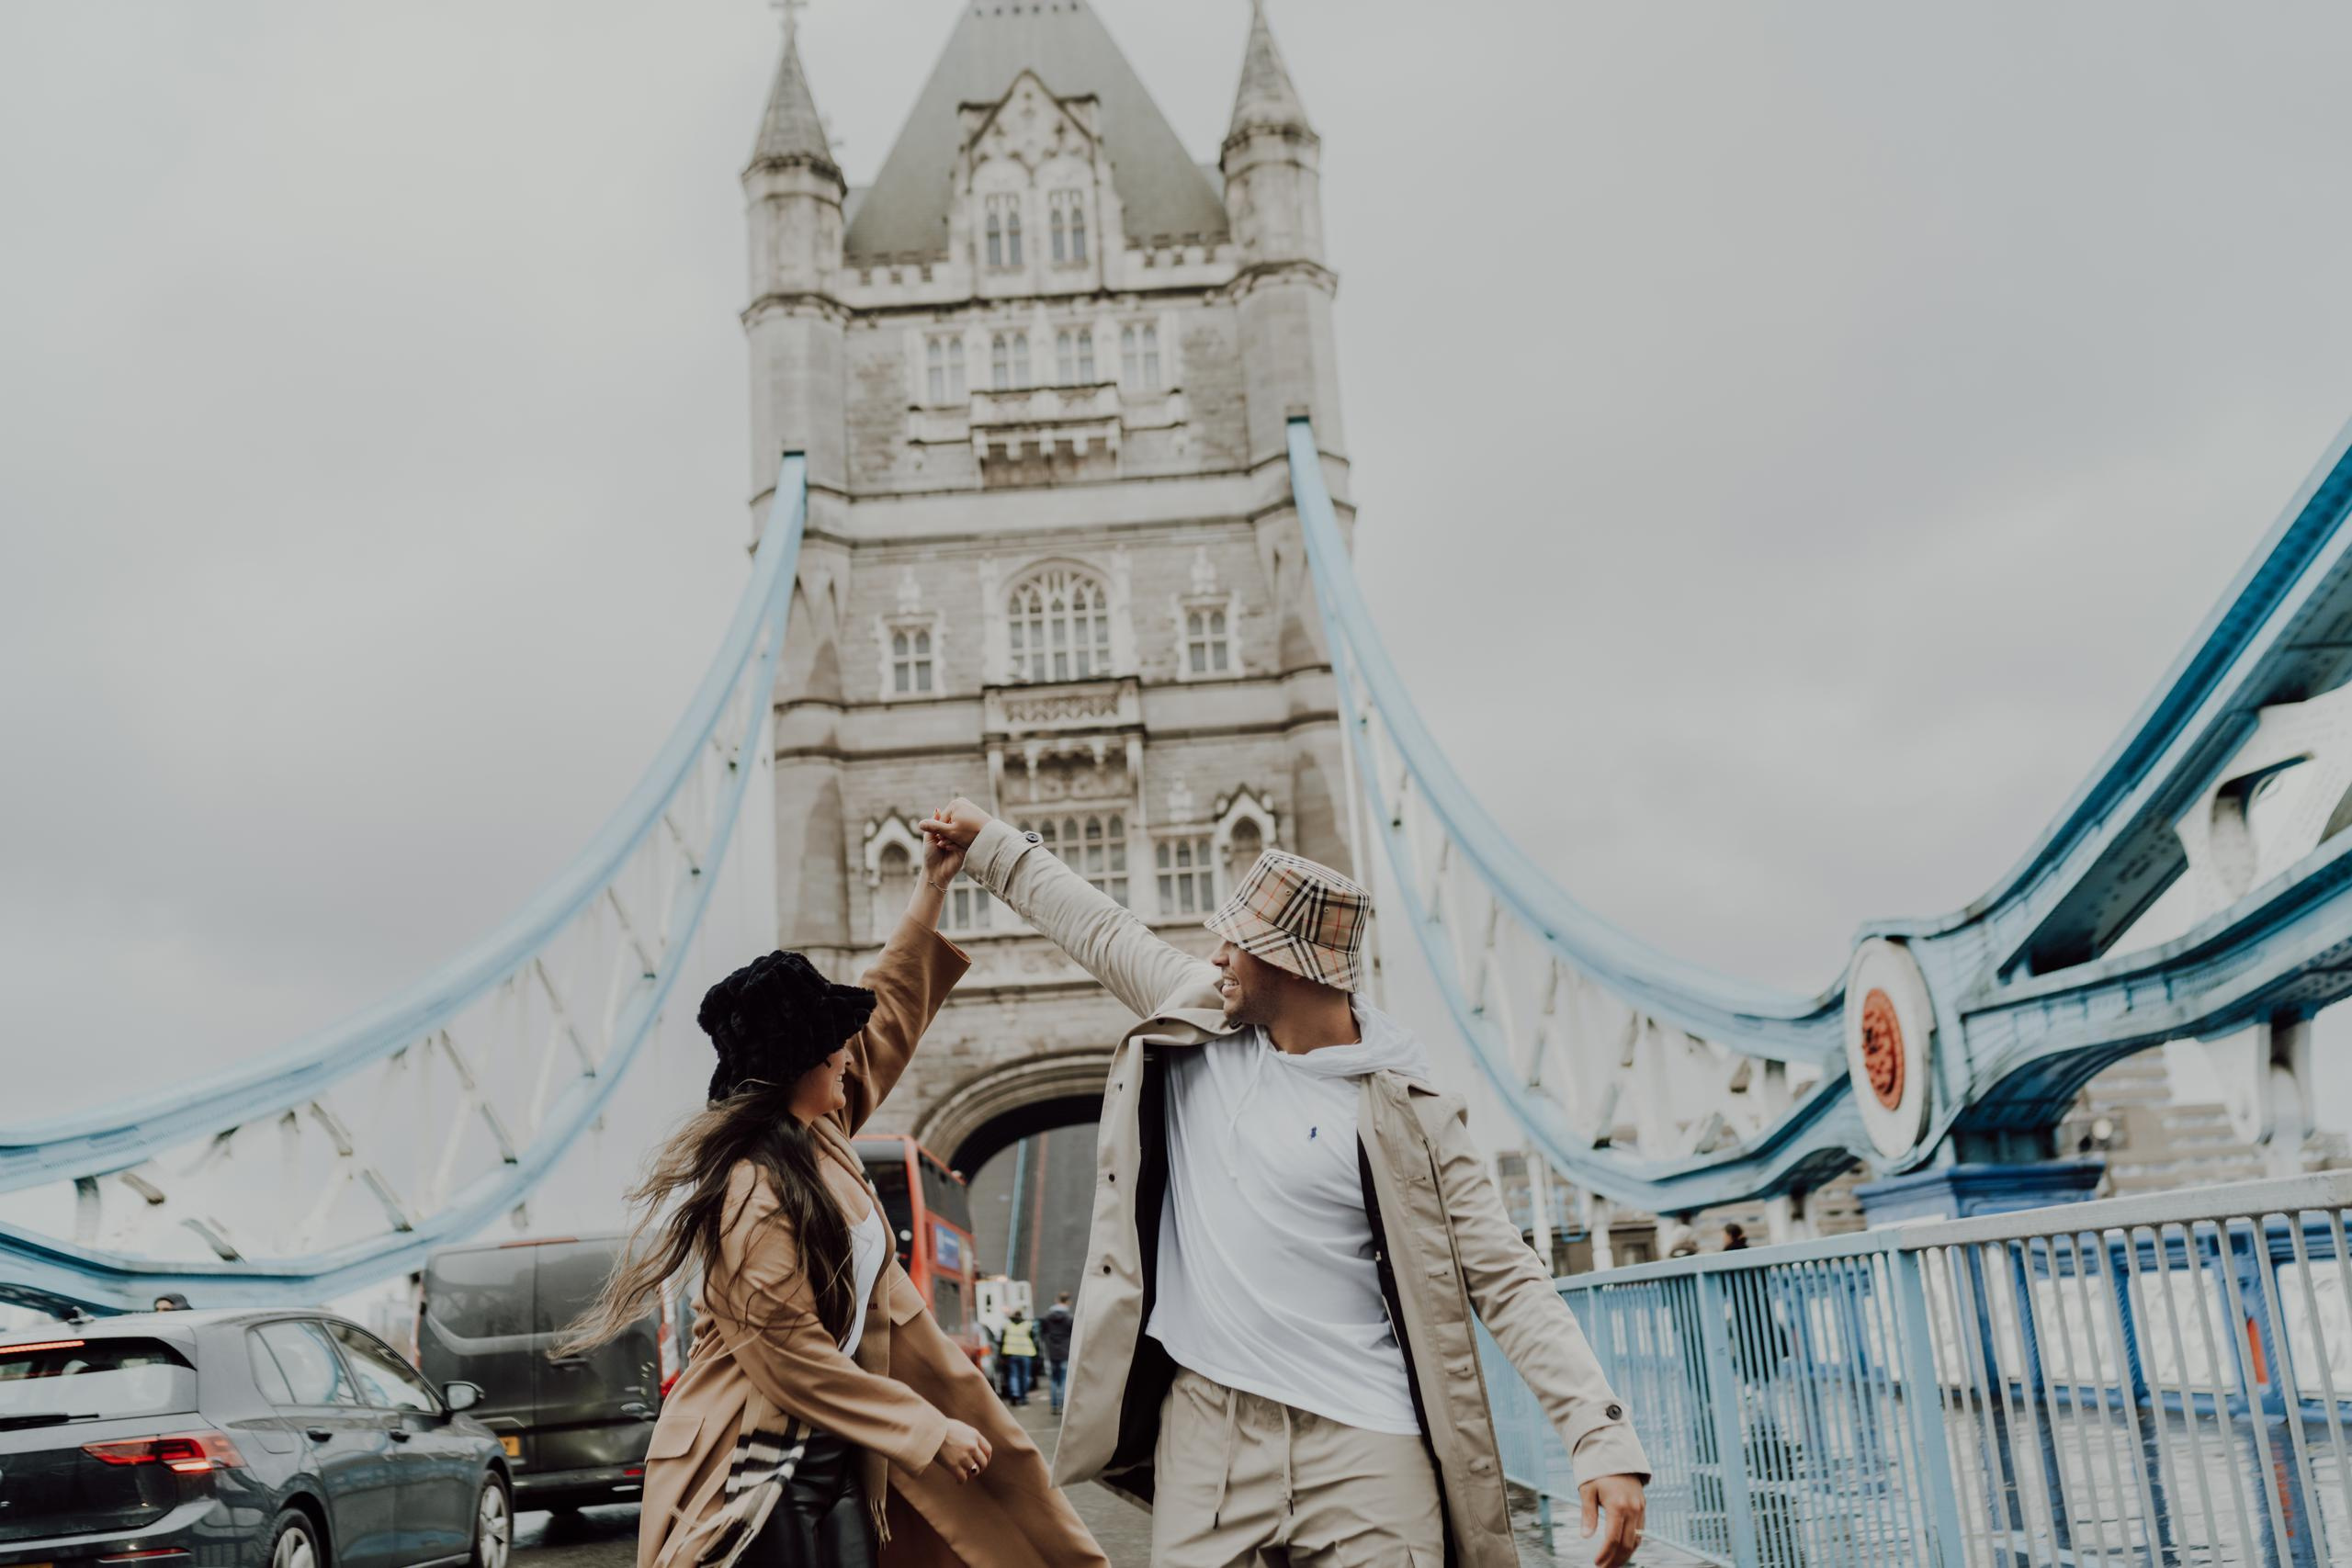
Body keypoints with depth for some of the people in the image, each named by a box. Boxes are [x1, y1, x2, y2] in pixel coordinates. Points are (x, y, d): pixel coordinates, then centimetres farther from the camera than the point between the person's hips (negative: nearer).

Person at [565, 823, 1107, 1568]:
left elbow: (883, 1020, 15)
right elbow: (795, 1363, -20)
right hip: (755, 1479, -8)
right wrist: (931, 1431, -13)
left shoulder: (820, 1134, 2)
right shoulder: (757, 1197, -23)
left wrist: (929, 892, 15)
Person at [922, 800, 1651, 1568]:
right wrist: (989, 840, 31)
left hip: (1362, 1445, -4)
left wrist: (1605, 1439, -17)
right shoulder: (1201, 1021, 7)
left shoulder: (1402, 1110, -7)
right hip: (1206, 1425, 4)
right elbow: (1102, 930, 22)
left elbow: (1508, 1282, -7)